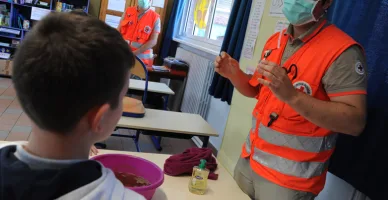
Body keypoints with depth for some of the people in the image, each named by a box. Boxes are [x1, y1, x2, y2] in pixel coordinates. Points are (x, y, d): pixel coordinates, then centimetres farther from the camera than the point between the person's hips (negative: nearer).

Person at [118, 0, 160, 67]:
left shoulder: (155, 18, -4)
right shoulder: (128, 11, 6)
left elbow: (153, 41, -9)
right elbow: (118, 31, 8)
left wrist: (134, 53, -15)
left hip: (141, 58, -2)